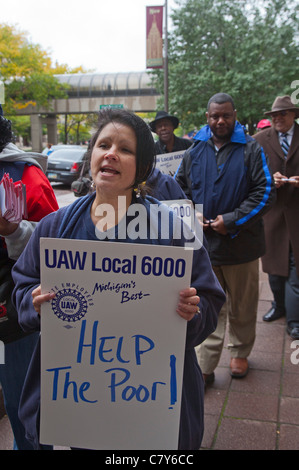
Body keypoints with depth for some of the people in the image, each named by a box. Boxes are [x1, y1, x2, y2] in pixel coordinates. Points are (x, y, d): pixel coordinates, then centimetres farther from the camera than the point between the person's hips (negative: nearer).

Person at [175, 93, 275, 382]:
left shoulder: (251, 149, -3)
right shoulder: (195, 151, 7)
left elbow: (265, 192, -7)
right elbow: (178, 188, 14)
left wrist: (231, 221, -13)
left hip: (241, 244, -2)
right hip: (204, 242, 2)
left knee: (242, 307, 14)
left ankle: (240, 354, 37)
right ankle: (205, 366, 18)